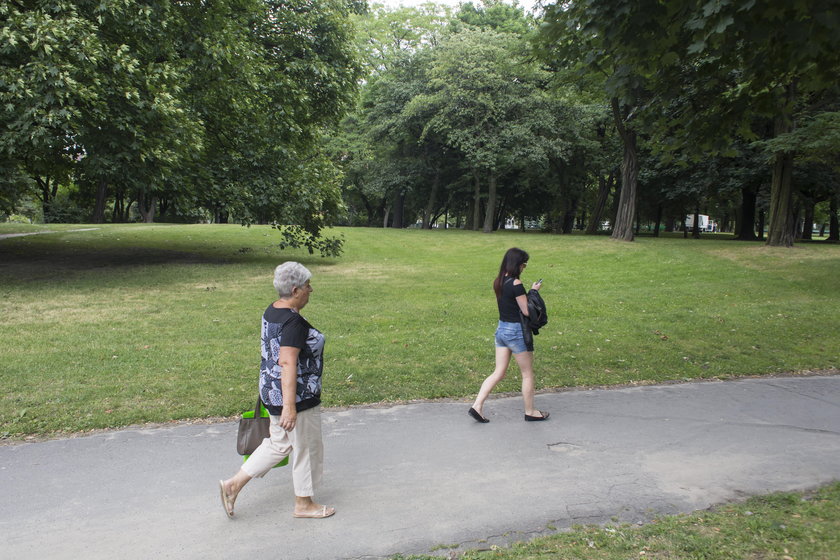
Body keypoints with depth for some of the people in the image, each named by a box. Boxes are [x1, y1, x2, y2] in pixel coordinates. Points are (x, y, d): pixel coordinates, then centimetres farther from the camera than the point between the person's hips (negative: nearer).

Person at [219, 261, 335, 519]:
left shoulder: (272, 312, 5)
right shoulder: (293, 322, -24)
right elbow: (287, 363, -30)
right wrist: (289, 406, -31)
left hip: (273, 391, 9)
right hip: (296, 396, -9)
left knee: (278, 443, 23)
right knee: (306, 447, 9)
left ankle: (234, 484, 24)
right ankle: (304, 503, 27)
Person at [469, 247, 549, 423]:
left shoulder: (498, 282, 4)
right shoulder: (516, 284, -21)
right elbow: (526, 311, -18)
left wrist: (529, 291, 10)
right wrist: (533, 291, -6)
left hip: (501, 329, 8)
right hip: (516, 331, -8)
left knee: (498, 373, 13)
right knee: (527, 374, 11)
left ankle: (477, 406, 6)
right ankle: (530, 412, 24)